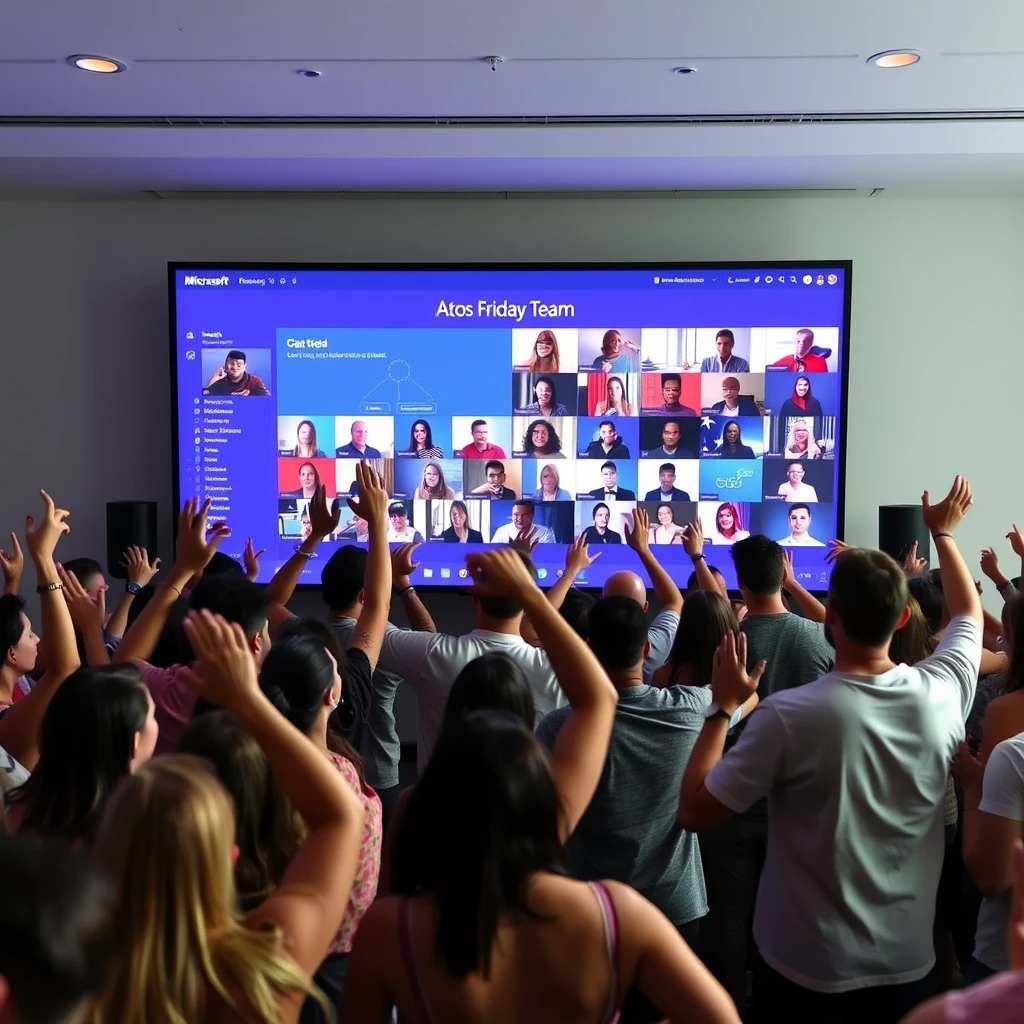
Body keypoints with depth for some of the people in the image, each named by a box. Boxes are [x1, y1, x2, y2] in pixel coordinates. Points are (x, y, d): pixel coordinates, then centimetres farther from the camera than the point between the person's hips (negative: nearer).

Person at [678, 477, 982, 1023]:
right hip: (907, 962, 4)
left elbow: (694, 811, -17)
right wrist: (943, 533, 24)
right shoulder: (941, 694, -12)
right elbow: (969, 614, 10)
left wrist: (723, 706, -9)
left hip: (804, 968, -4)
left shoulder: (790, 713, -26)